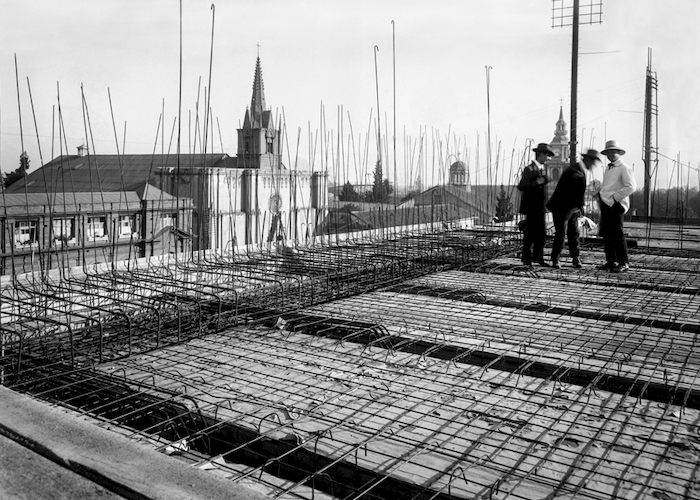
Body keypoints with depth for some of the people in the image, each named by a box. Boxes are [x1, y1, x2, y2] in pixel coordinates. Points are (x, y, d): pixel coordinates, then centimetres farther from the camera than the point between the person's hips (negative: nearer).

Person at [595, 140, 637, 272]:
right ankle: (611, 261, 16)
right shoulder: (608, 169, 20)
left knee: (617, 234, -7)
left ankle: (624, 263, -1)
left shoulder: (624, 168, -5)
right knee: (606, 234, 9)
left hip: (615, 205, -8)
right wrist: (599, 193, 11)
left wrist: (615, 196, -16)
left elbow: (631, 186, -15)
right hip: (605, 204, 8)